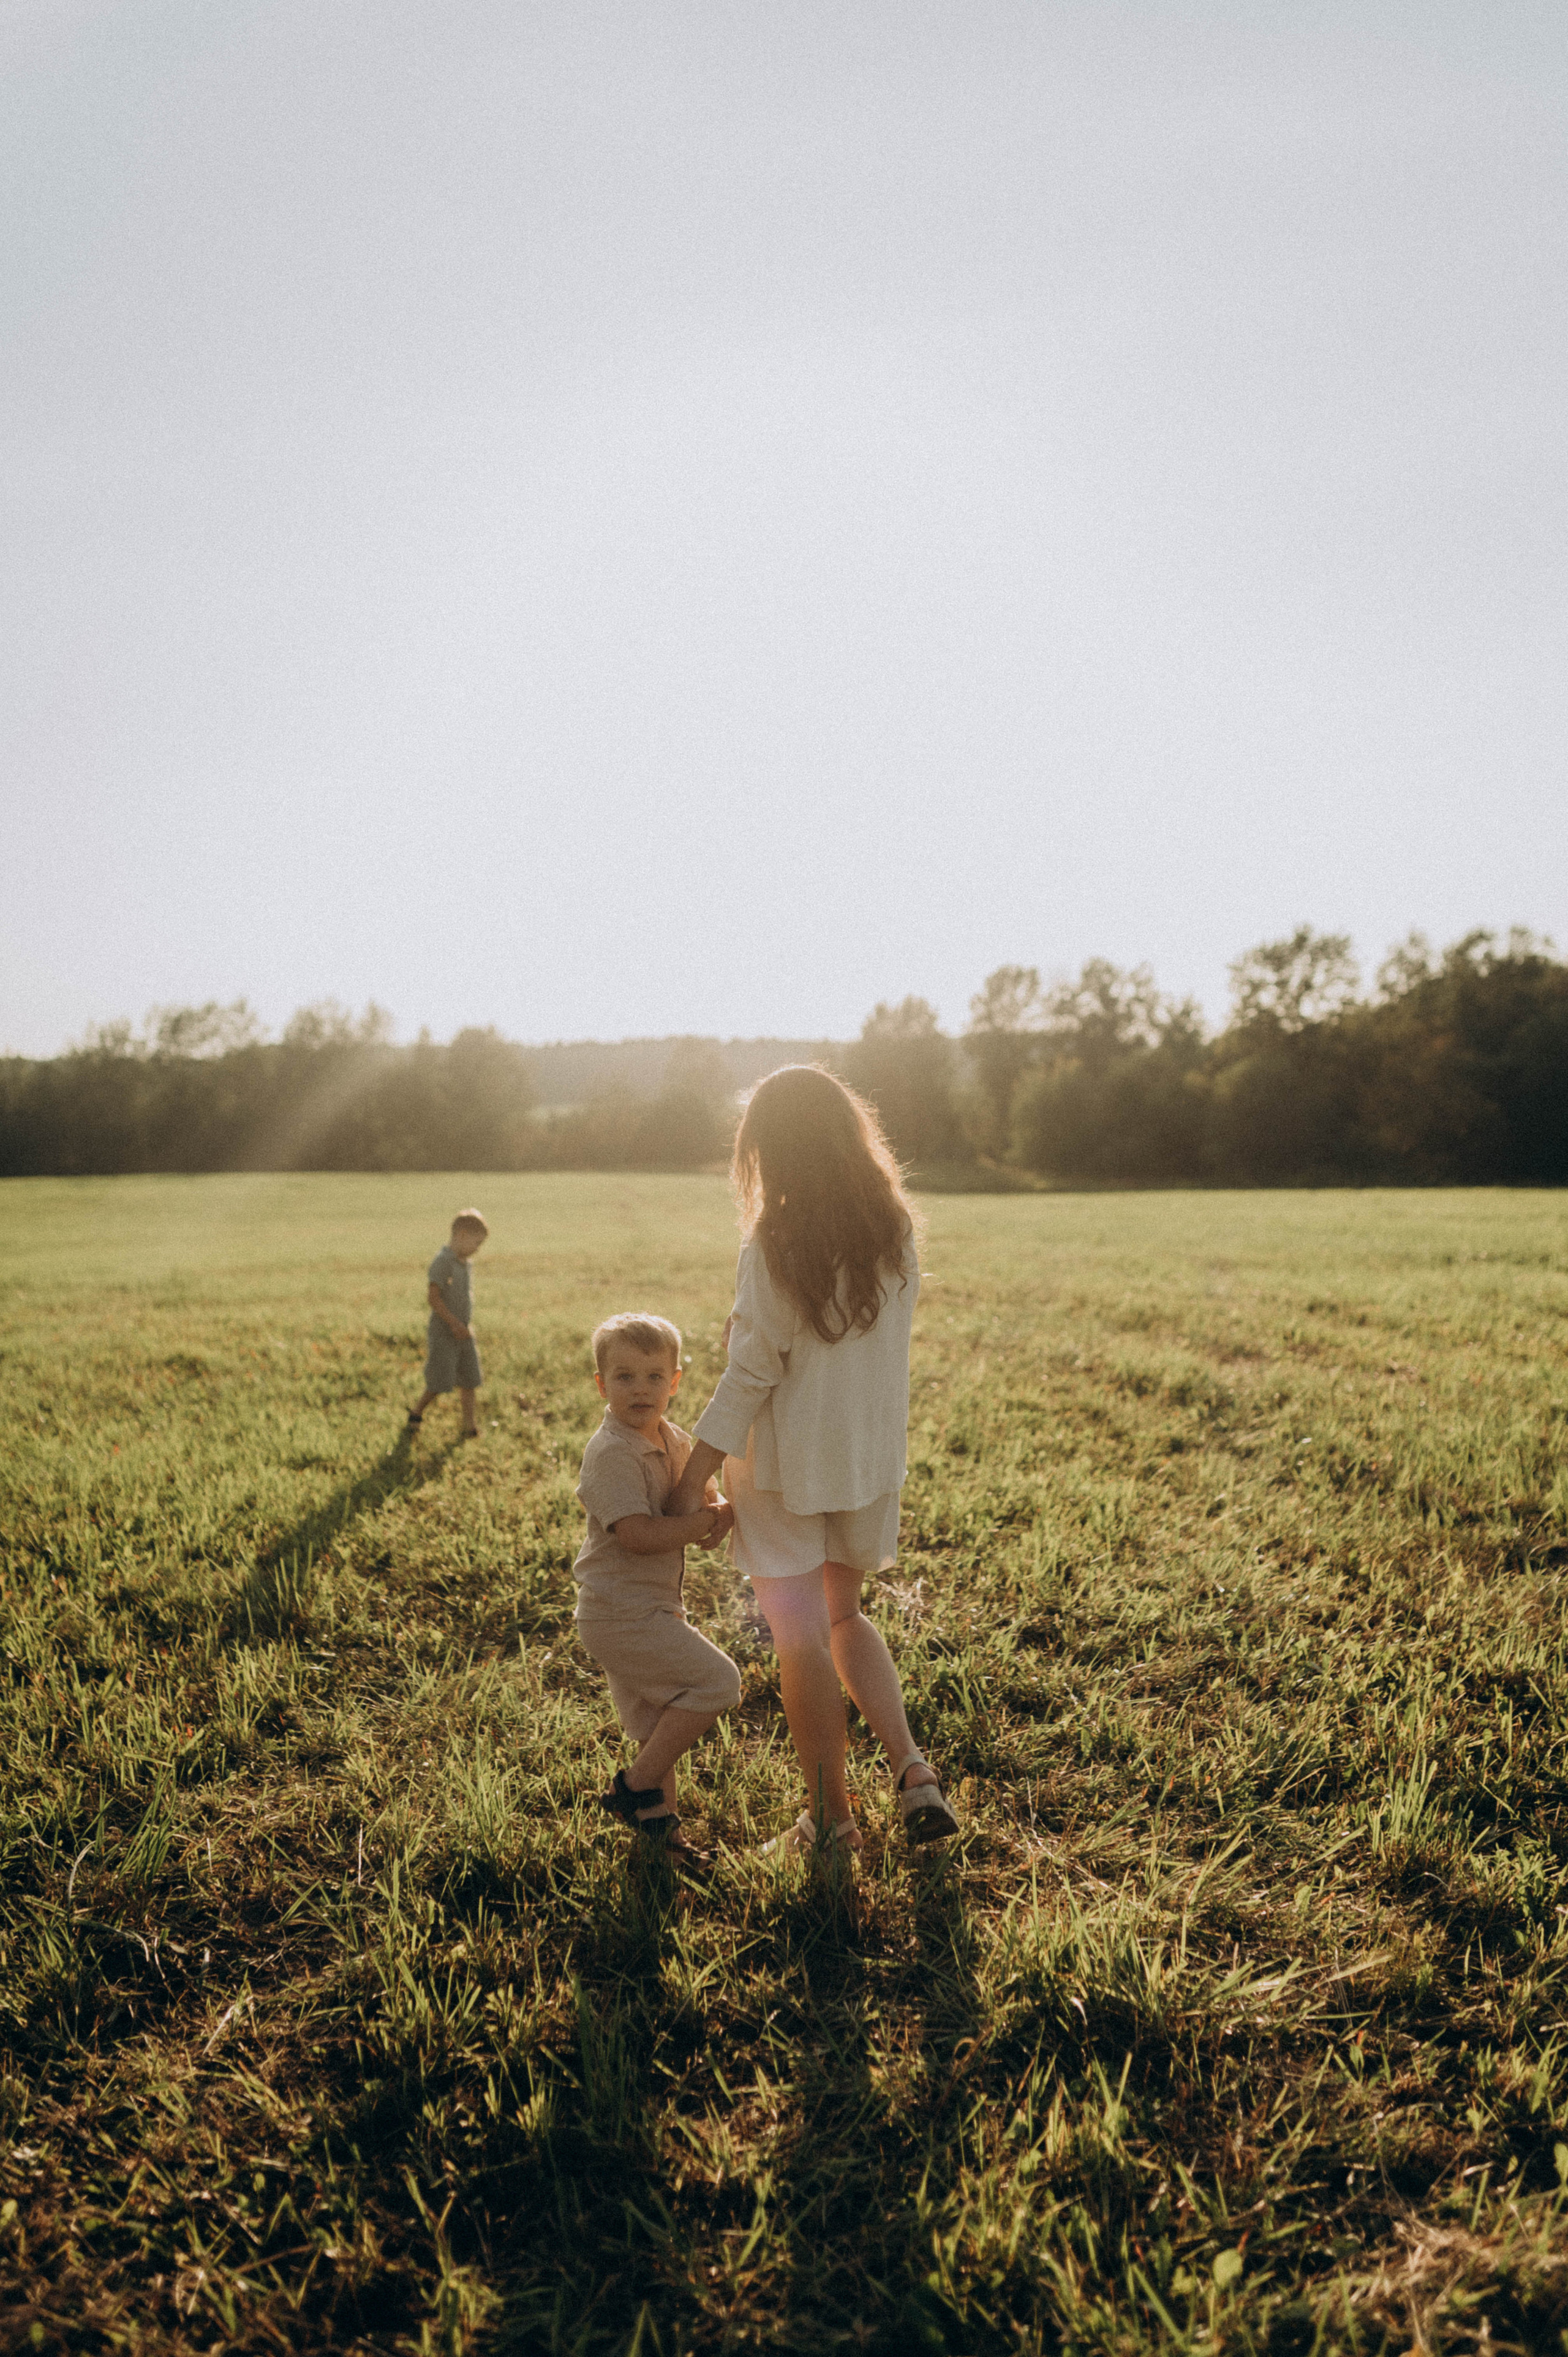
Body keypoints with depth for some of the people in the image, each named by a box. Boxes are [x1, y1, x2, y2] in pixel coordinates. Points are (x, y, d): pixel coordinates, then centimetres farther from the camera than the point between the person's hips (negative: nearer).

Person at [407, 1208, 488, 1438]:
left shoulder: (466, 1264, 11)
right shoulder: (442, 1261, -16)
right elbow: (433, 1297, -21)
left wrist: (468, 1326, 15)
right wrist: (454, 1323, -21)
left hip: (464, 1334, 8)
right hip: (442, 1334, -8)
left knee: (470, 1382, 4)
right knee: (440, 1384, -3)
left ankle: (470, 1427, 9)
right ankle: (416, 1411, 22)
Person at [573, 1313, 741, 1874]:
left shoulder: (676, 1441, 8)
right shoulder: (611, 1453, -20)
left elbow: (707, 1494, 18)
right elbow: (639, 1534, -29)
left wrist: (717, 1511, -7)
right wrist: (710, 1520, -19)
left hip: (651, 1608, 9)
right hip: (620, 1613, -9)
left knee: (661, 1726, 16)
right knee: (716, 1681, -10)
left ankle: (659, 1823, 30)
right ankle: (636, 1786, 0)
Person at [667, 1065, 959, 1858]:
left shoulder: (776, 1243, -18)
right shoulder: (896, 1230, -3)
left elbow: (751, 1374, -18)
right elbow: (869, 1342, 6)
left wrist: (690, 1480, -12)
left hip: (786, 1465, -5)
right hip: (872, 1460, 5)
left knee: (801, 1642, 9)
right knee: (844, 1617, 24)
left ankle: (830, 1817, 21)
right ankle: (912, 1768, 11)